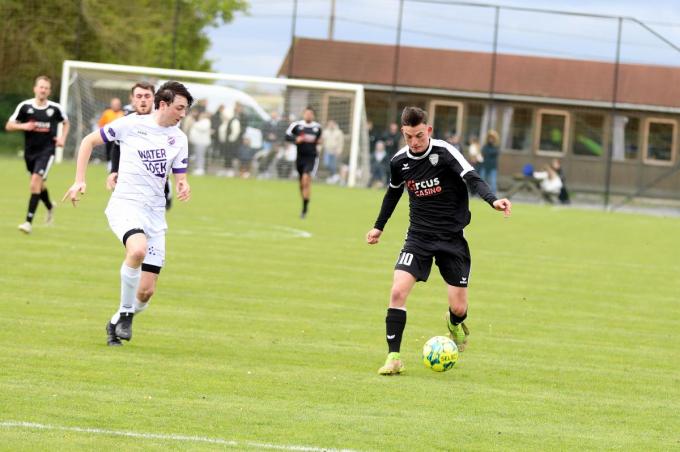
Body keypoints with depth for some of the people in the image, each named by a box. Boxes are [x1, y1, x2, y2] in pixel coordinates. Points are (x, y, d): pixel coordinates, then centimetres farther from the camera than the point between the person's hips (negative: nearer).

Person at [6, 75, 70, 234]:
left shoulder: (55, 108, -5)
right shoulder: (25, 106, -6)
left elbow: (65, 122, 16)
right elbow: (9, 126, -2)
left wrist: (62, 138, 1)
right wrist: (23, 126, -20)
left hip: (46, 151, -3)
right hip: (30, 151, 3)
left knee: (35, 183, -18)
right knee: (40, 184, 19)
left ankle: (29, 221, -17)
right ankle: (50, 208, 50)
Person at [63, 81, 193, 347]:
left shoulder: (179, 138, 10)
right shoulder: (131, 125, -2)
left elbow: (180, 178, 14)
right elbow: (89, 141, 8)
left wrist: (183, 188, -11)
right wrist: (79, 181, 1)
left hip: (155, 213, 5)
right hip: (126, 203, -5)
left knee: (146, 291, -2)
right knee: (138, 249, -37)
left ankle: (118, 323, 27)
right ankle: (125, 311, -18)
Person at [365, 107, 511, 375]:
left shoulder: (444, 152, -14)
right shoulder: (399, 161, 0)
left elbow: (472, 179, -24)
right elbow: (393, 192, 21)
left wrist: (493, 200, -43)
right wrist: (379, 226, 29)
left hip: (452, 238, -3)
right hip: (419, 236, 3)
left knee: (459, 307, -1)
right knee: (398, 291, -18)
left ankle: (454, 323, 39)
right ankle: (393, 358, -11)